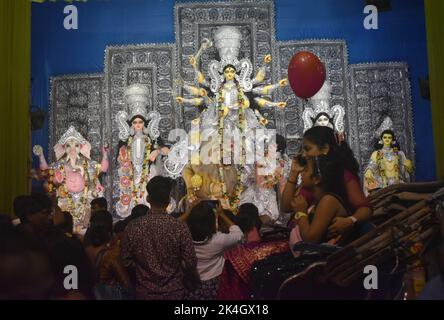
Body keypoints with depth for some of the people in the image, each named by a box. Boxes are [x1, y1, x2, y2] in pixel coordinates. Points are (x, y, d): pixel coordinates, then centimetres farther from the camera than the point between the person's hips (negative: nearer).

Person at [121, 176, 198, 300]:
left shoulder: (132, 227, -12)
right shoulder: (180, 227, -18)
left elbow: (126, 262, -3)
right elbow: (190, 263, -12)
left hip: (144, 292, 2)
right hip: (173, 291, -1)